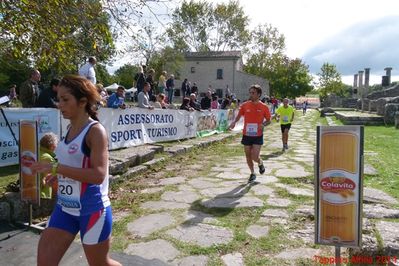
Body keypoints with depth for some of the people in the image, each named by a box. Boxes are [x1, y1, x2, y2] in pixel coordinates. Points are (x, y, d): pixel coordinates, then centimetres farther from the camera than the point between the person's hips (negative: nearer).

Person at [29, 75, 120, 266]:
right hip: (65, 207, 7)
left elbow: (98, 175, -27)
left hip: (92, 210, -7)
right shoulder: (71, 129, 5)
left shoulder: (96, 131, -18)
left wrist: (56, 168, -29)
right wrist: (58, 174, 5)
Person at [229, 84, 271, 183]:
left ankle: (260, 163, 27)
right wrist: (234, 122, -12)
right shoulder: (245, 105, -2)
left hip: (258, 136, -2)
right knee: (248, 156, 11)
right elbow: (239, 116, 9)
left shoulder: (264, 107, -5)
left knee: (255, 157, -10)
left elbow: (268, 120, 6)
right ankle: (252, 173, 33)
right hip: (246, 135, 2)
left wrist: (263, 124, -16)